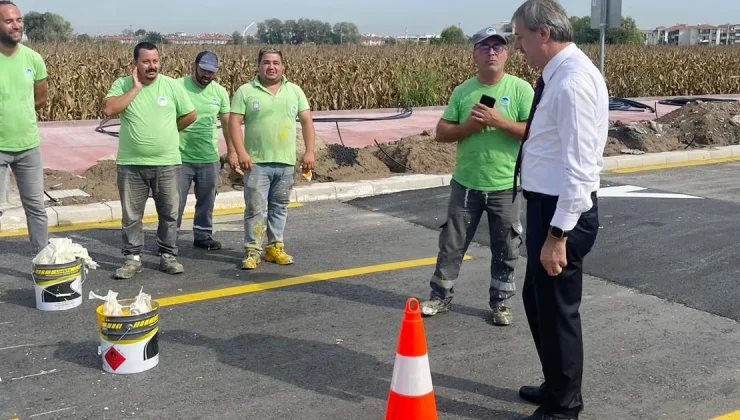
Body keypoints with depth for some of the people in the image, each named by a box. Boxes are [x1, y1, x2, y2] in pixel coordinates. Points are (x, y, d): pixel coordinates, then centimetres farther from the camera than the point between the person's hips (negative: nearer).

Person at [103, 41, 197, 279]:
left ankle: (168, 256, 22)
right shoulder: (122, 85, -2)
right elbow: (108, 110, -18)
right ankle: (132, 258, 19)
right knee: (131, 215, 8)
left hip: (167, 164, 1)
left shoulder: (171, 85, -1)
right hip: (131, 164, 0)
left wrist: (166, 131, 8)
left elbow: (190, 115, 7)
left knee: (169, 213, 9)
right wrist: (135, 88, -15)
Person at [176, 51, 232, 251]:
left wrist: (231, 151, 11)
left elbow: (227, 123, 11)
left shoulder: (220, 91, 4)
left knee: (206, 201, 16)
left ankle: (203, 236, 31)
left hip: (210, 159, 4)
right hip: (181, 158, -4)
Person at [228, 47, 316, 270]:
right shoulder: (245, 91, 0)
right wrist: (241, 152, -17)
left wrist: (309, 152, -2)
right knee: (255, 207, -2)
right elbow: (234, 123, -5)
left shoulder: (295, 91, 9)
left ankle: (275, 247, 21)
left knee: (279, 207, 11)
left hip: (286, 162, 3)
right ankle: (253, 250, 5)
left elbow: (307, 122, 7)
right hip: (257, 162, -3)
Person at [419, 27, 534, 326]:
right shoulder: (462, 92, 3)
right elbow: (441, 133, 2)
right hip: (465, 184, 2)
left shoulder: (521, 89, -5)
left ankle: (500, 302, 26)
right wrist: (467, 126, -15)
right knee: (452, 243, 11)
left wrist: (499, 121, -21)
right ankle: (440, 296, 26)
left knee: (506, 249, 10)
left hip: (505, 187, -2)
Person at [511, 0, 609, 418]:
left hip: (561, 211, -10)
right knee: (538, 301, 22)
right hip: (549, 205, 10)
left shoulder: (573, 82, -22)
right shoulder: (559, 74, 10)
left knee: (557, 310, 4)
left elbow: (579, 168, -25)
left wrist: (558, 235, -24)